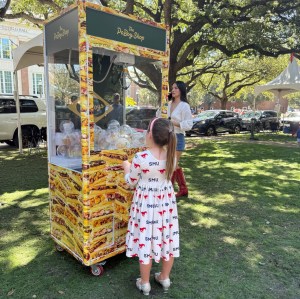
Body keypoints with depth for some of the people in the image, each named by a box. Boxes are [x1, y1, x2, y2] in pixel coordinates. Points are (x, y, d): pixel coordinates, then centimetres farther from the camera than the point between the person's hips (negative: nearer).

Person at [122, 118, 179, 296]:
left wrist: (126, 168, 12)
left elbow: (131, 182, -7)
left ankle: (145, 283, 28)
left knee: (146, 241, 11)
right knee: (167, 238, 18)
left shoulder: (141, 158, -22)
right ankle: (165, 278, 37)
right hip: (166, 202, 4)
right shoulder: (171, 156, -8)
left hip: (146, 204, -4)